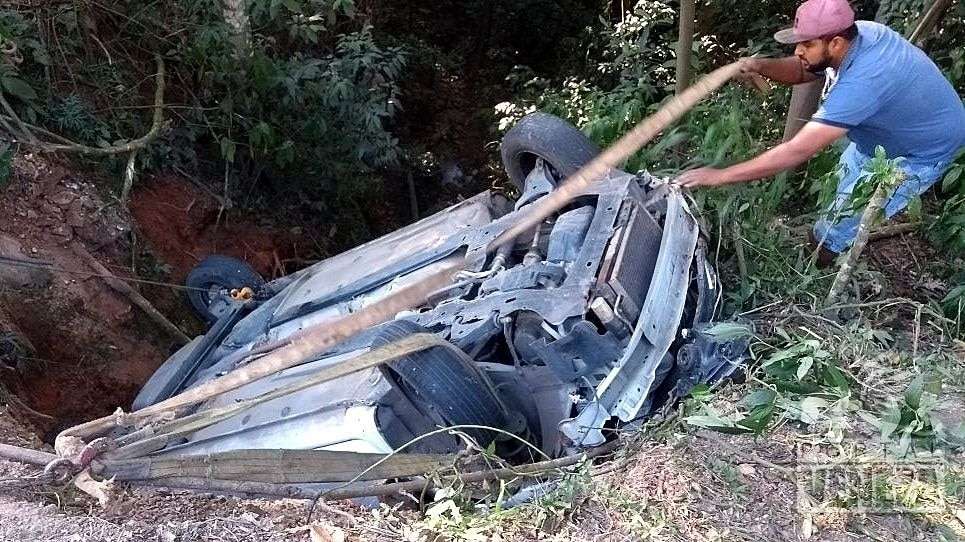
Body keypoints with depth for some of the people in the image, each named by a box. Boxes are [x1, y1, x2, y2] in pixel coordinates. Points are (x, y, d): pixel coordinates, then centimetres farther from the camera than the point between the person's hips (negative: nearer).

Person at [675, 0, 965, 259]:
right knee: (847, 172, 30)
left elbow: (796, 151, -45)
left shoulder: (861, 82, -44)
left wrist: (720, 176, -44)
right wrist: (760, 65, -29)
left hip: (922, 153, -8)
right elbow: (800, 70, -5)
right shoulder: (859, 32, -19)